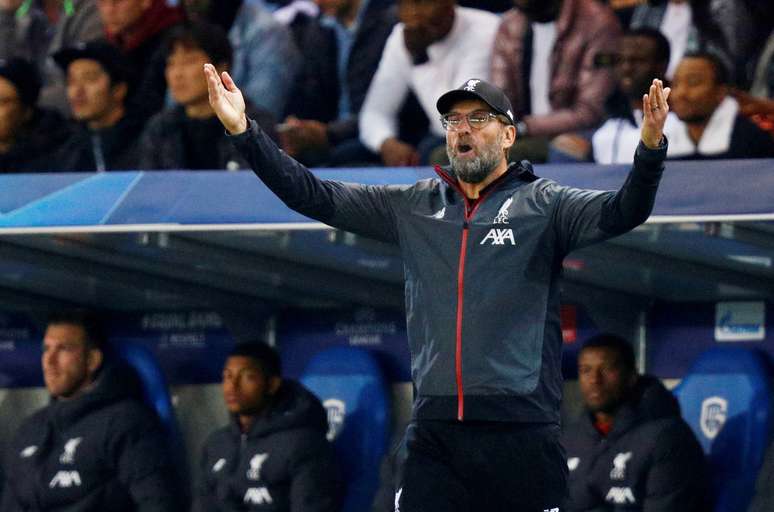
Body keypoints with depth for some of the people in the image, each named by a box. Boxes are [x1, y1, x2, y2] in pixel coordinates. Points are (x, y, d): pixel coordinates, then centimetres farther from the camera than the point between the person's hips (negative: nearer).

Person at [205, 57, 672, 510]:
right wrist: (244, 132, 2)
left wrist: (650, 149, -34)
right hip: (435, 433, 3)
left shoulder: (542, 205, 1)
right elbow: (314, 196, 13)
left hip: (522, 431, -3)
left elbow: (621, 213, -14)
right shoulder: (414, 207, 13)